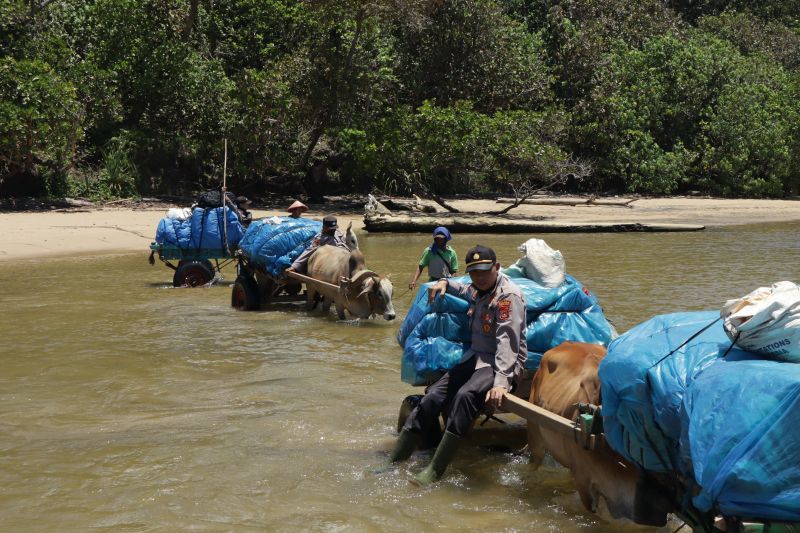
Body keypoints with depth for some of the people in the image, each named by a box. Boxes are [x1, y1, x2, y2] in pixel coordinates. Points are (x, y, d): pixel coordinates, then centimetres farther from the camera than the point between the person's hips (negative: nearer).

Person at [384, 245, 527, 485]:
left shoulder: (508, 296, -15)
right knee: (433, 397, -9)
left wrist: (501, 382, -35)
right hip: (475, 357, 8)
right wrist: (445, 283, 20)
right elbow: (466, 291, 41)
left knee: (466, 395, -34)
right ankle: (393, 463, -4)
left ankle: (435, 470, -32)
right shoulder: (478, 289, 12)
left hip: (502, 363, -8)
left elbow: (507, 341, -24)